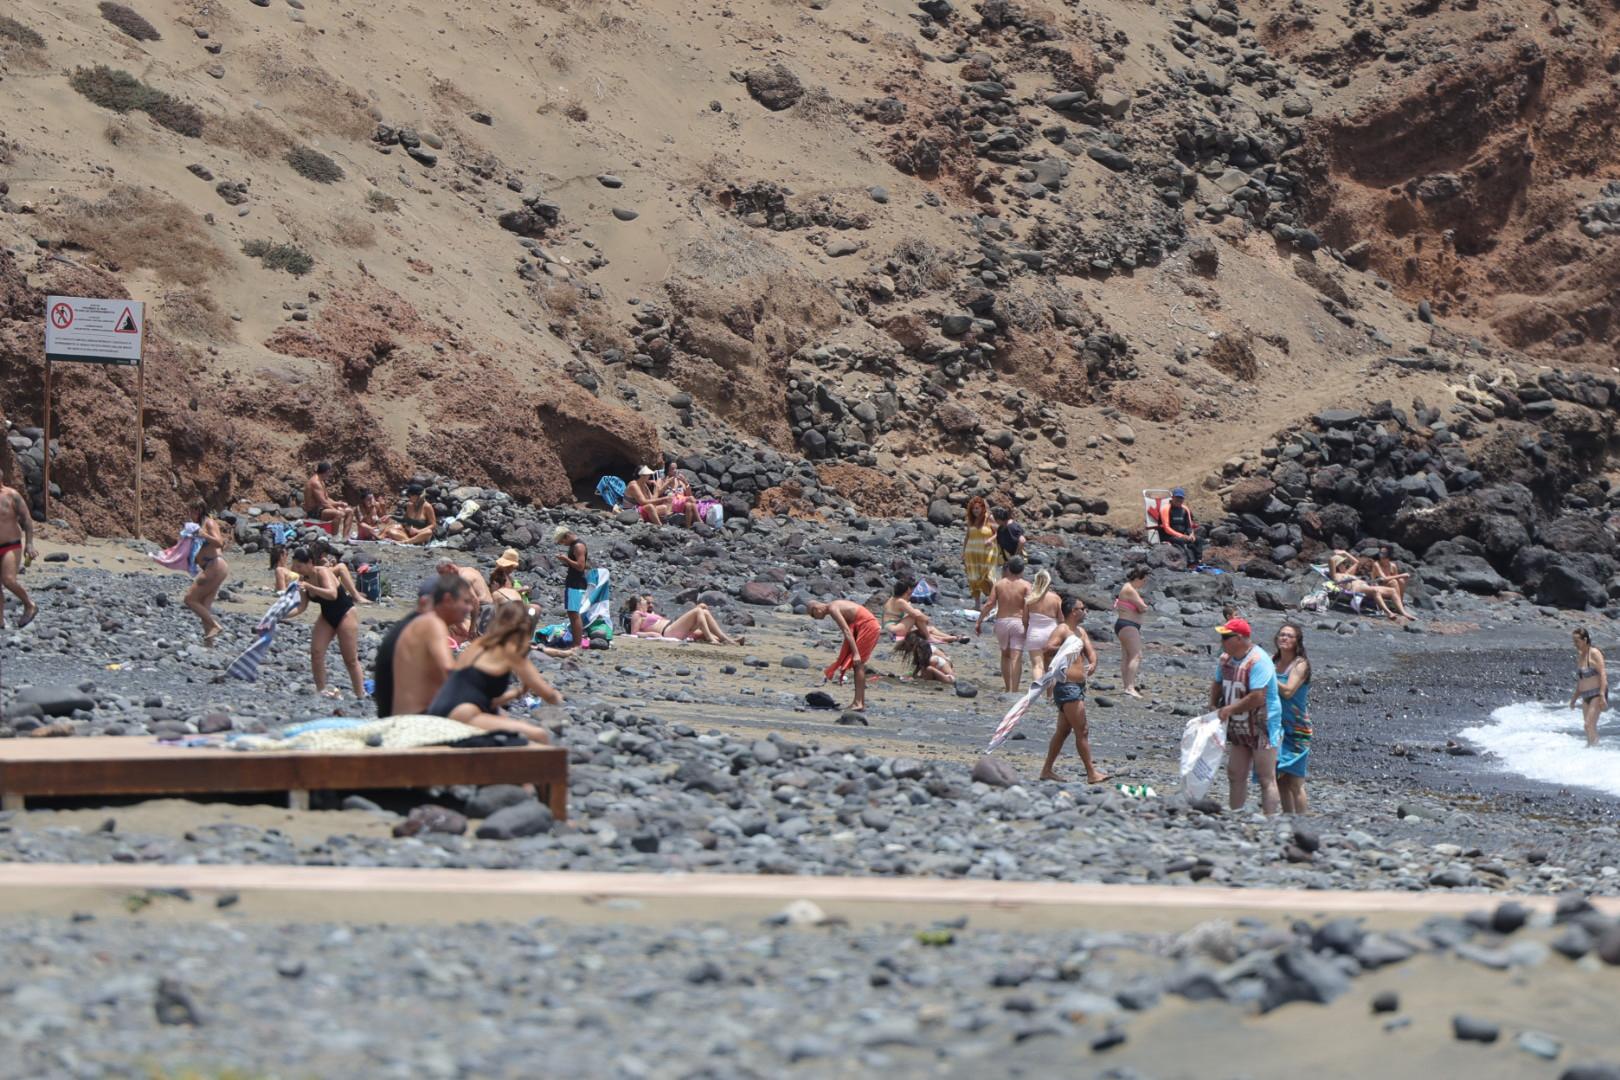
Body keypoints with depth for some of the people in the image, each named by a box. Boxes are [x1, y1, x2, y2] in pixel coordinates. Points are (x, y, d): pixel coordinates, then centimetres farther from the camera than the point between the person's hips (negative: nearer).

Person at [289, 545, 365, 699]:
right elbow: (302, 606, -4)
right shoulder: (303, 578, -5)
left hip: (345, 615, -7)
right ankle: (321, 690, 1)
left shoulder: (322, 572, -25)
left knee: (351, 659, -4)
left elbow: (332, 594, -42)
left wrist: (309, 586, -45)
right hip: (327, 616, 7)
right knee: (316, 652, -7)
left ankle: (360, 695, 1)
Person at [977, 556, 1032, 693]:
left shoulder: (999, 584, 4)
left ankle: (1007, 688, 23)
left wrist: (979, 622, 2)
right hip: (1018, 622, -3)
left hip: (1001, 621, 3)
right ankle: (1014, 690, -15)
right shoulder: (1025, 585, -3)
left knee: (1005, 655, 21)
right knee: (1016, 658, -6)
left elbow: (989, 604, -2)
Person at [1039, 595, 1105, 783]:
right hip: (1067, 686, -10)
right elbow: (1047, 650, -21)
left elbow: (1090, 651, 9)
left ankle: (1047, 770, 20)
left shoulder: (1081, 631, 17)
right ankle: (1092, 773, -7)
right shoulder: (1062, 631, -10)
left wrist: (1093, 664, -11)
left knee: (1063, 730, 14)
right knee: (1082, 731, -9)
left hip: (1078, 686, 10)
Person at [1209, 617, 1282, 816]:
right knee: (1235, 775, 11)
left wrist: (1229, 709, -21)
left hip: (1262, 728, -9)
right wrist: (1213, 707, 4)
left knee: (1266, 779, -7)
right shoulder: (1226, 658, 5)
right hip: (1239, 730, 9)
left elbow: (1258, 697, -28)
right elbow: (1218, 684, 20)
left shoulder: (1258, 661, -21)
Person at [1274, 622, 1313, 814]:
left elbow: (1288, 691, -20)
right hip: (1276, 726, 6)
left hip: (1295, 730, -6)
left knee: (1295, 782, -8)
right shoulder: (1273, 660, 8)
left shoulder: (1300, 665, -9)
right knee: (1281, 780, 9)